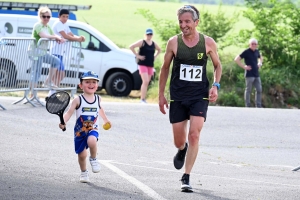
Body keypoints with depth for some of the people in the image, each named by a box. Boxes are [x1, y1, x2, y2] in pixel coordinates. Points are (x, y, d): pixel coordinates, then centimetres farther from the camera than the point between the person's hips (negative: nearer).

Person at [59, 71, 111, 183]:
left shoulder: (97, 99, 3)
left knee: (91, 141, -33)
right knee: (82, 154, 6)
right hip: (80, 130, -1)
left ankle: (93, 159, -5)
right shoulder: (78, 100, -9)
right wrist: (63, 122, -32)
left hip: (92, 129, 1)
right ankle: (84, 172, 32)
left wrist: (106, 120, 38)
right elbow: (69, 112, -14)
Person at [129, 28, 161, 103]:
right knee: (145, 81, -17)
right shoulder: (142, 42, -6)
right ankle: (142, 99, -17)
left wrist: (155, 56, 15)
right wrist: (137, 55, -14)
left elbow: (159, 50, 31)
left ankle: (143, 98, 16)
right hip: (142, 64, -6)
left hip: (150, 65, 6)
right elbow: (131, 47, -14)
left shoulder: (154, 44, 11)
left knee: (146, 83, 9)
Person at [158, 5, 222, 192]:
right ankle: (182, 150, 45)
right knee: (179, 141, 6)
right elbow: (165, 68, 7)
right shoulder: (174, 42, -4)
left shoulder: (208, 43, -4)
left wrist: (215, 86, -5)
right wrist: (161, 94, 7)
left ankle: (186, 178, -7)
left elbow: (218, 65, 11)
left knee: (194, 135, -15)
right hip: (178, 97, 1)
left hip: (200, 96, -1)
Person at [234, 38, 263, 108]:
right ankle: (248, 105, 3)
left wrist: (260, 64, 17)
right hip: (249, 74, -7)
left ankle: (258, 106, 13)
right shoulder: (246, 52, -8)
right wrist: (244, 66, -13)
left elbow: (260, 57, 36)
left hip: (256, 74, 7)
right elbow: (236, 59, -12)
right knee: (248, 90, -1)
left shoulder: (256, 51, 12)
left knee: (259, 90, 6)